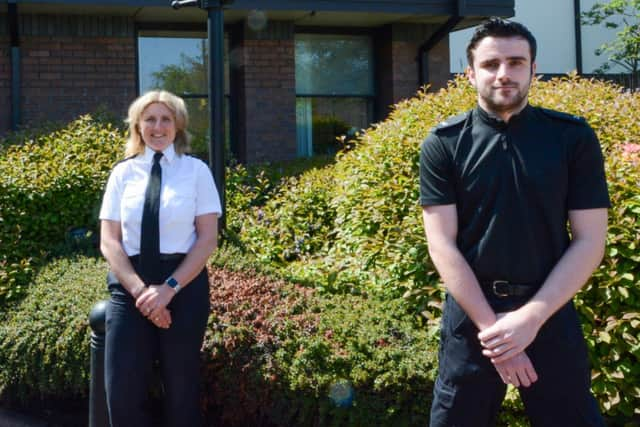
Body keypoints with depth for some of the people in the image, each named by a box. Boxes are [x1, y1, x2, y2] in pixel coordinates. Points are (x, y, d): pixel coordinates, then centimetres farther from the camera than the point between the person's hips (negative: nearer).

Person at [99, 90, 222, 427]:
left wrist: (170, 287, -14)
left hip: (184, 283, -1)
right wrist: (140, 289, -12)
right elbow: (109, 242, 1)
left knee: (181, 391, 9)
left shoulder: (196, 170, 2)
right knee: (123, 394, 0)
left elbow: (208, 239, -4)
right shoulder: (123, 173, 6)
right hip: (129, 286, 2)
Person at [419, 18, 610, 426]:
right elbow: (442, 245, -6)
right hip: (472, 311, 0)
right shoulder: (443, 144, -3)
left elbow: (590, 241, -4)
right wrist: (491, 326, -14)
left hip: (551, 312, 0)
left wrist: (531, 316, -13)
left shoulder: (573, 137, -3)